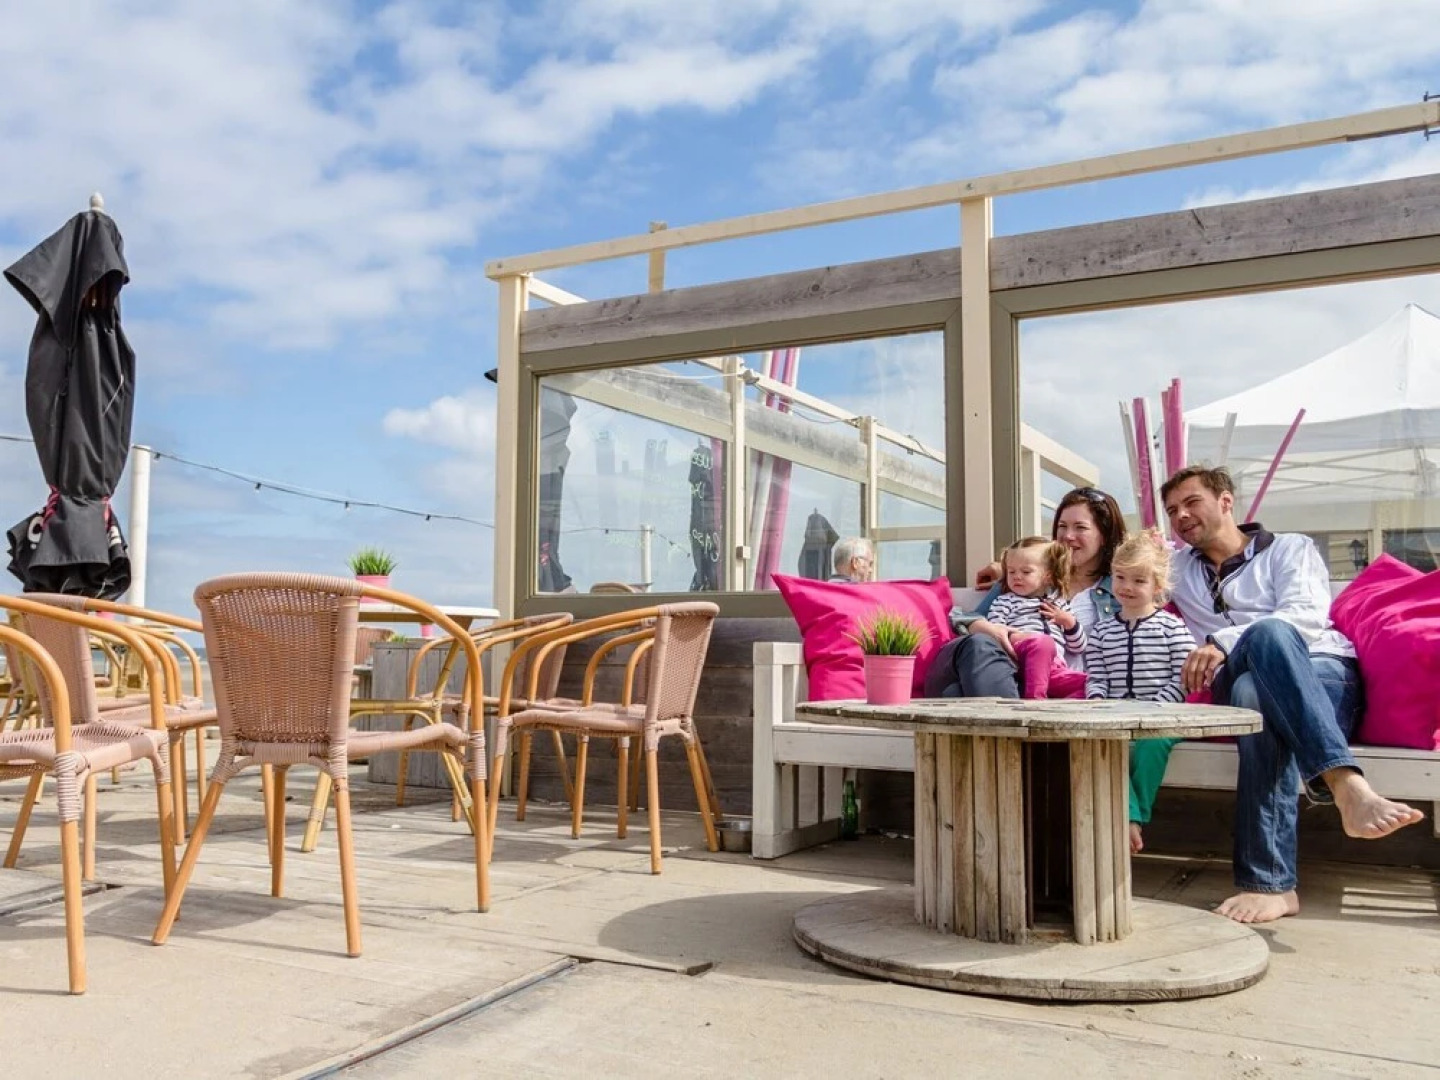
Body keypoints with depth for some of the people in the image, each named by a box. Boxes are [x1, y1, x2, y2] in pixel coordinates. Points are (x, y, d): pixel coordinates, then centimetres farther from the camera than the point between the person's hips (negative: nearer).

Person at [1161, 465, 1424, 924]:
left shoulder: (1289, 548, 16)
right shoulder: (1179, 572, 28)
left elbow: (1307, 614, -5)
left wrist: (1226, 642, -20)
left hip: (1324, 669, -2)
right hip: (1248, 681, 2)